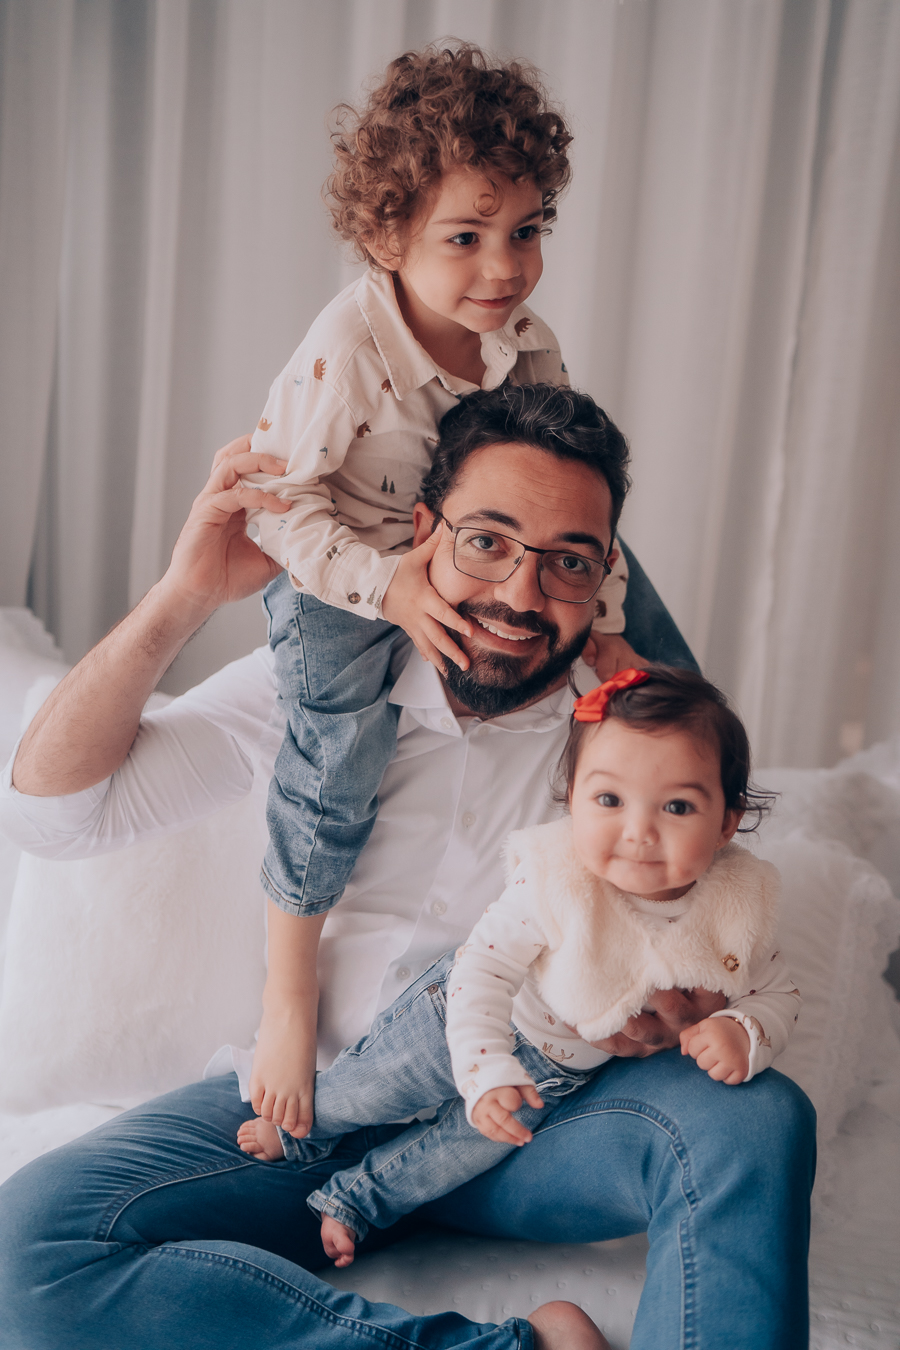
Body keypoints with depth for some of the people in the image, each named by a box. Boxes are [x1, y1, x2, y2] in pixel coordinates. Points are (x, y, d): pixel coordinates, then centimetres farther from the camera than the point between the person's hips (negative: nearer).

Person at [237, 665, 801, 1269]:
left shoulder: (739, 905, -28)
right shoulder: (554, 880, -37)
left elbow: (777, 994, -12)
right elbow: (484, 967, -28)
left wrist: (744, 1034, -34)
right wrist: (486, 1074, -36)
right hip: (478, 1017, -3)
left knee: (481, 1140, 10)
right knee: (383, 1082, 6)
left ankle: (358, 1197, 35)